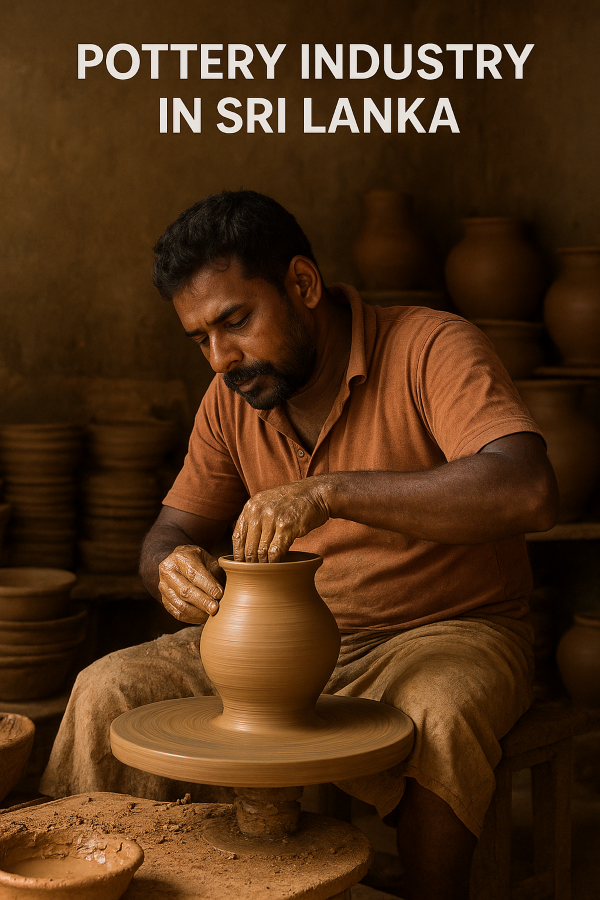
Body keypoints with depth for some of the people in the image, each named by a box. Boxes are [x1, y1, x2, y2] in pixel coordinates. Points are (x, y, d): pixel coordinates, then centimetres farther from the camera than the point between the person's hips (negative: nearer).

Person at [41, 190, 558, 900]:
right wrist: (171, 568, -21)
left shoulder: (431, 349, -18)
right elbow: (172, 529, 5)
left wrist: (328, 490, -39)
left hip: (444, 633, -4)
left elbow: (526, 493, -33)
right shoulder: (233, 397, 1)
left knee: (436, 718, -37)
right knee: (108, 692, -10)